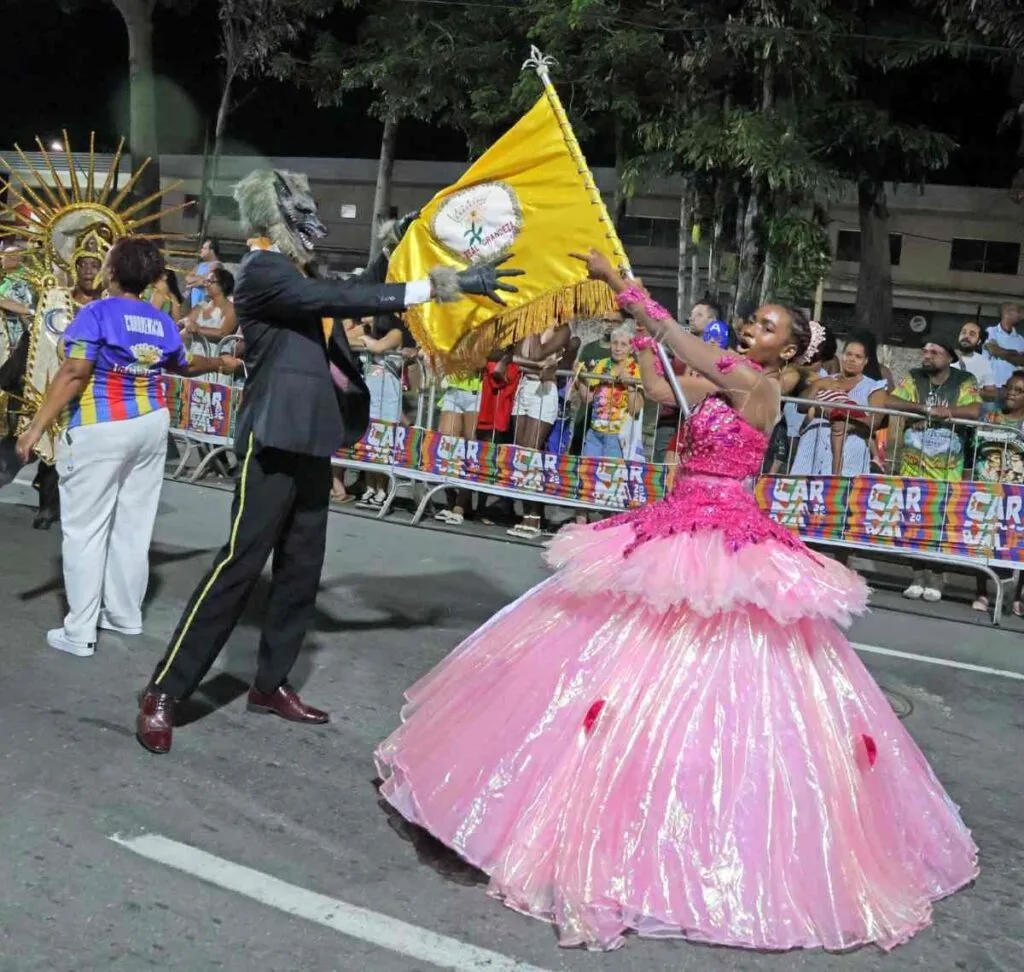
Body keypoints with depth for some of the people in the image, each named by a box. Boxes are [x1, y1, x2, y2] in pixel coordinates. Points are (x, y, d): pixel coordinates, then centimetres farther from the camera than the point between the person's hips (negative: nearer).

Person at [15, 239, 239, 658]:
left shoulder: (95, 313, -11)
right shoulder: (162, 322, 7)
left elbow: (73, 375, -19)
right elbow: (183, 365, 25)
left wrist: (37, 427, -18)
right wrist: (222, 363, 45)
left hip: (100, 430, -6)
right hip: (150, 426, 6)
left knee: (85, 528, 0)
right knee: (133, 525, 14)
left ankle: (79, 632, 2)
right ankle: (125, 614, 24)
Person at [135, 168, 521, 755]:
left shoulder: (300, 273, 16)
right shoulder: (263, 271, -12)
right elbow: (344, 301, -24)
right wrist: (444, 285, -28)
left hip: (311, 442, 9)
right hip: (276, 441, -9)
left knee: (301, 571, 11)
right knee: (239, 566, -9)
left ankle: (271, 685, 23)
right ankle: (164, 693, 0)